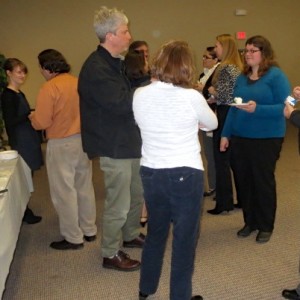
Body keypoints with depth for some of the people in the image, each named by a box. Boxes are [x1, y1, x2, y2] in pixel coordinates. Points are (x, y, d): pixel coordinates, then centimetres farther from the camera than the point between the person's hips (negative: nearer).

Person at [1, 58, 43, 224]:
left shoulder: (20, 94, 14)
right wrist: (30, 115, -22)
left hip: (28, 140, 9)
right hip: (20, 142, -9)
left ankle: (24, 210, 27)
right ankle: (24, 213, 12)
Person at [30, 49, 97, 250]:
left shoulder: (49, 87, -15)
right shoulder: (78, 82, 4)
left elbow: (42, 123, -15)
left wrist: (33, 117, 6)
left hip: (61, 145, -7)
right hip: (83, 140, 7)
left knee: (64, 192, 5)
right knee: (85, 187, 17)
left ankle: (73, 238, 14)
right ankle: (89, 230, 29)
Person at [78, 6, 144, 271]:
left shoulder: (115, 63, 13)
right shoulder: (96, 67, -20)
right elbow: (120, 103, -28)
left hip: (129, 140, 10)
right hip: (114, 145, -10)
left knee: (137, 193, 21)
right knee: (119, 203, 0)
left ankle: (131, 235, 42)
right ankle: (110, 254, 19)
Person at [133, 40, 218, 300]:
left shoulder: (140, 95, -4)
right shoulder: (191, 97, -13)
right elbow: (212, 124, 5)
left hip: (151, 173, 5)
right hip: (186, 175, -4)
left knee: (155, 232, 23)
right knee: (185, 237, 12)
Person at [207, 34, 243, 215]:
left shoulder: (226, 68, -14)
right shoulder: (237, 66, 14)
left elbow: (225, 96, -21)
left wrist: (212, 91, -3)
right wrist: (216, 97, 12)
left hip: (225, 116, -9)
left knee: (221, 160, -1)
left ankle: (223, 203, 7)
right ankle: (242, 198, 23)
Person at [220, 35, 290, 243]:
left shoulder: (276, 75, -8)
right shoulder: (242, 77, 10)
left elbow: (284, 107, -16)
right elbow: (233, 107, 10)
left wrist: (257, 109, -28)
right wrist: (226, 134, 7)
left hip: (266, 138, -5)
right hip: (240, 137, 6)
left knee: (263, 181, 5)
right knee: (243, 180, 10)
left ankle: (266, 226, 22)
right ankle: (250, 221, 27)